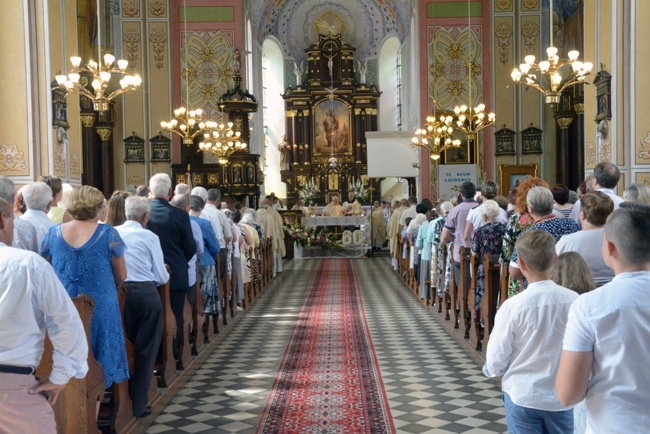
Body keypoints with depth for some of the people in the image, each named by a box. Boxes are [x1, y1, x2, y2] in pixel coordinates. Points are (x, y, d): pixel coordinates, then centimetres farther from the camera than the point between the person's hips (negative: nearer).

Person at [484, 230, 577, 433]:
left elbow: (495, 364, -10)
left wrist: (490, 368, 12)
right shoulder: (573, 301, -13)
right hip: (562, 397, 2)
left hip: (522, 396, -2)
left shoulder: (513, 306, -18)